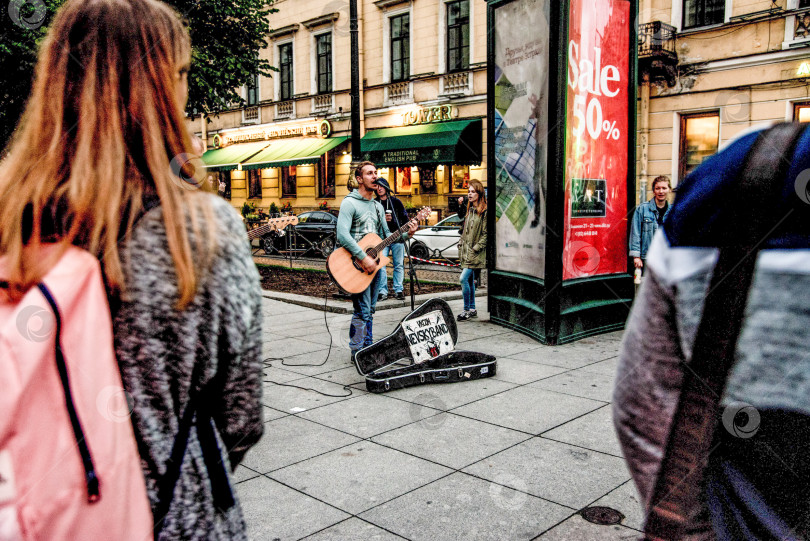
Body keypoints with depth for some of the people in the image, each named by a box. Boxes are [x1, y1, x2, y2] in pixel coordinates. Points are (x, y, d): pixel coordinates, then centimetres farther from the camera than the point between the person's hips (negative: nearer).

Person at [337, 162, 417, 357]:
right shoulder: (350, 203, -9)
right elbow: (343, 235, -21)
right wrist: (364, 258, -25)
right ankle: (357, 352, 3)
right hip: (356, 264, -8)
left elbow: (385, 235, 20)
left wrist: (406, 234, 3)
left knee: (369, 309, 14)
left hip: (375, 263, 8)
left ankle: (368, 347, 25)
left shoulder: (378, 206, 17)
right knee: (362, 310, -8)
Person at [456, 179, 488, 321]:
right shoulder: (469, 209, 12)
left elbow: (485, 234, -13)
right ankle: (472, 309, 22)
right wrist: (461, 205, 18)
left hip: (475, 253, -8)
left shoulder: (484, 211, -12)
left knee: (464, 279, -14)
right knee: (469, 280, 13)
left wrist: (475, 248, -17)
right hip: (466, 251, 8)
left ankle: (467, 310, -4)